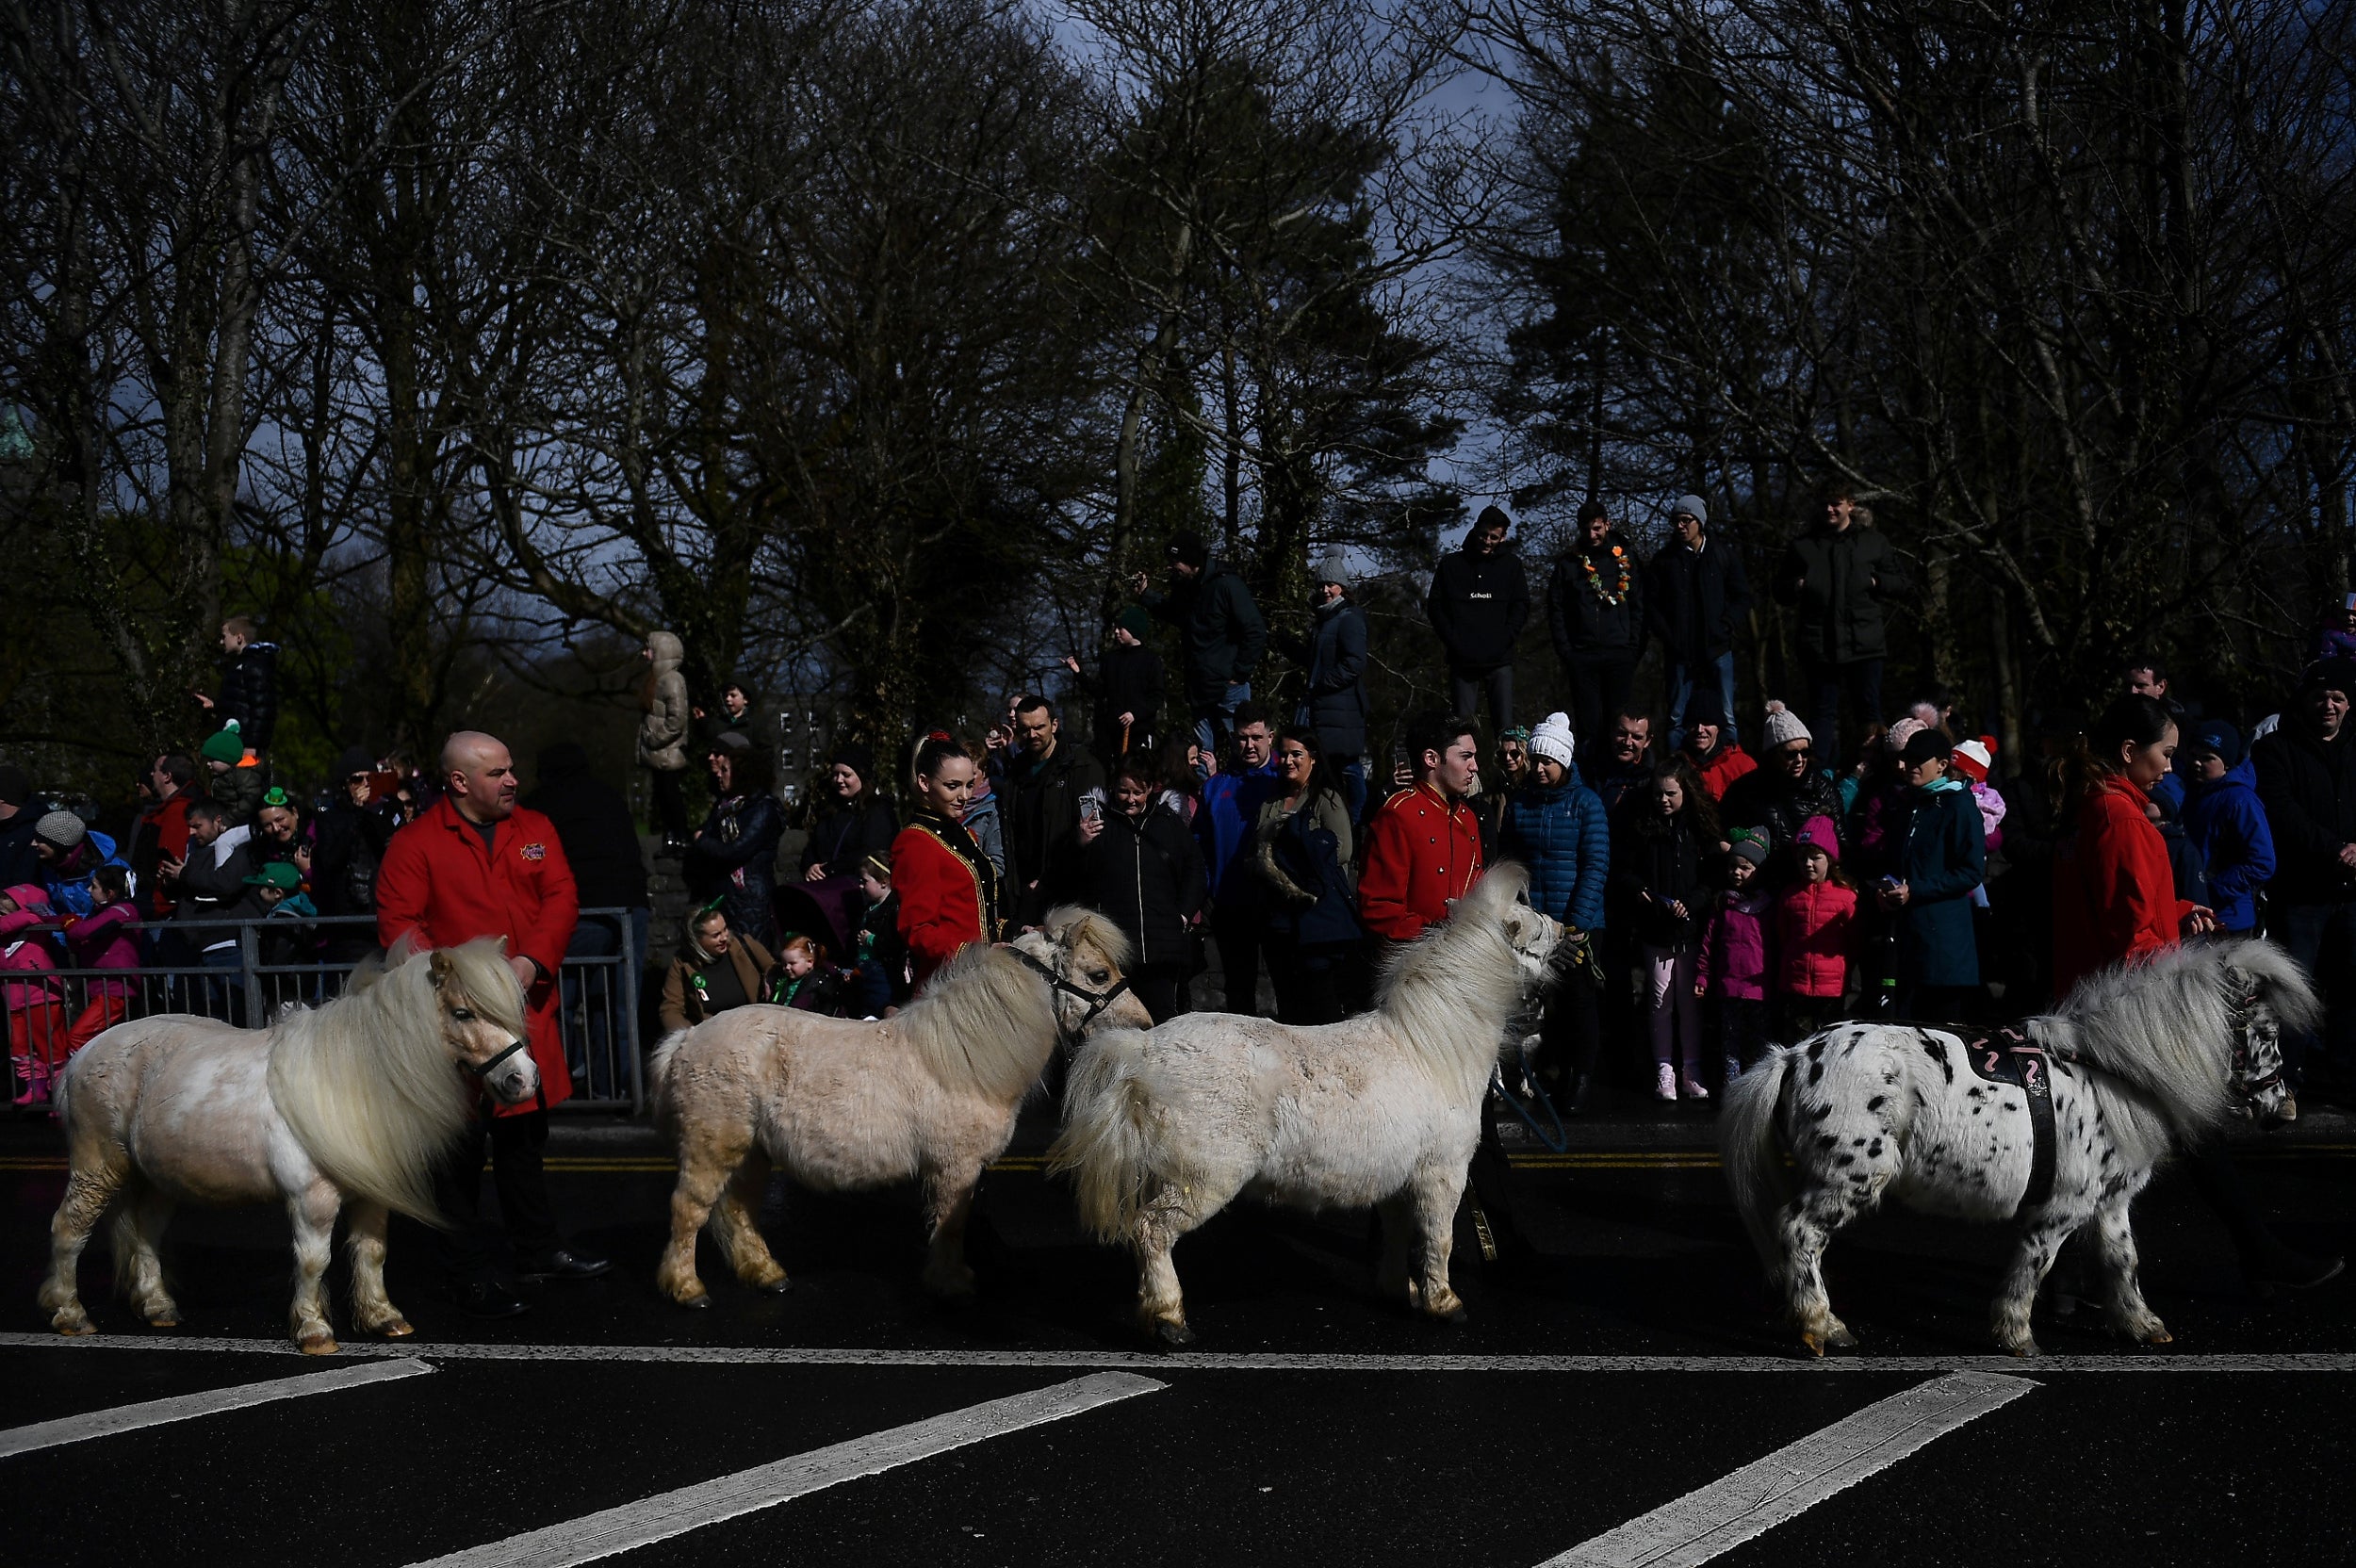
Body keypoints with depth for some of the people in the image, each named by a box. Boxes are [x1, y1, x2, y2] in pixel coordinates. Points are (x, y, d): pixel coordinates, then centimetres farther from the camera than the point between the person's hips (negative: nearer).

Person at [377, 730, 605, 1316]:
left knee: (524, 1136, 19)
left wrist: (530, 964, -15)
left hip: (527, 1011, 5)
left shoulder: (534, 829, 9)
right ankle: (473, 1273, 6)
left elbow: (561, 898, 1)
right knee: (461, 1149, -2)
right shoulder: (414, 844, -5)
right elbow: (398, 925, -10)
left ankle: (538, 1248, 33)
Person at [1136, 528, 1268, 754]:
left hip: (1229, 688, -8)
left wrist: (1239, 673, -15)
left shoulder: (1226, 585, -16)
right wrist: (1146, 593, 14)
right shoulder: (1184, 588, 8)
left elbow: (1256, 632, -17)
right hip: (1201, 689, 8)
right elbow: (1169, 612, 29)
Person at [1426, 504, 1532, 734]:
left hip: (1499, 661, 0)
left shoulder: (1511, 565, 11)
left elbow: (1521, 606, 7)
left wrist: (1502, 640, -6)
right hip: (1462, 661, 0)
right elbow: (1435, 605, 9)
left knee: (1505, 726, -6)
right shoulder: (1450, 564, 10)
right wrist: (1452, 641, -4)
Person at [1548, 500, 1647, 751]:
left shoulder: (1625, 558, 7)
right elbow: (1556, 610, 7)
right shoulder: (1568, 563, 8)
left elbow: (1639, 606, 7)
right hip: (1582, 655, 0)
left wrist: (1635, 648, -2)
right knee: (1588, 723, 0)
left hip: (1620, 655, 0)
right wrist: (1565, 651, -2)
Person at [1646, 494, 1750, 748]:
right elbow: (1651, 603, 6)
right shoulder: (1664, 560, 7)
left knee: (1726, 717, -2)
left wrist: (1724, 626, -6)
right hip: (1680, 652, 1)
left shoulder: (1723, 554, 7)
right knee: (1677, 719, 1)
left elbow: (1742, 598, 8)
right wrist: (1666, 636, -6)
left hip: (1718, 649, -1)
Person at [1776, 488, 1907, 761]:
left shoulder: (1873, 541, 10)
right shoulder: (1803, 544, 12)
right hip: (1819, 643, 1)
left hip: (1864, 642, -1)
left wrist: (1876, 582, -5)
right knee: (1822, 711, 1)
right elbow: (1780, 587, 20)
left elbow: (1899, 581, 14)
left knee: (1868, 709, 2)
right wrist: (1796, 587, -2)